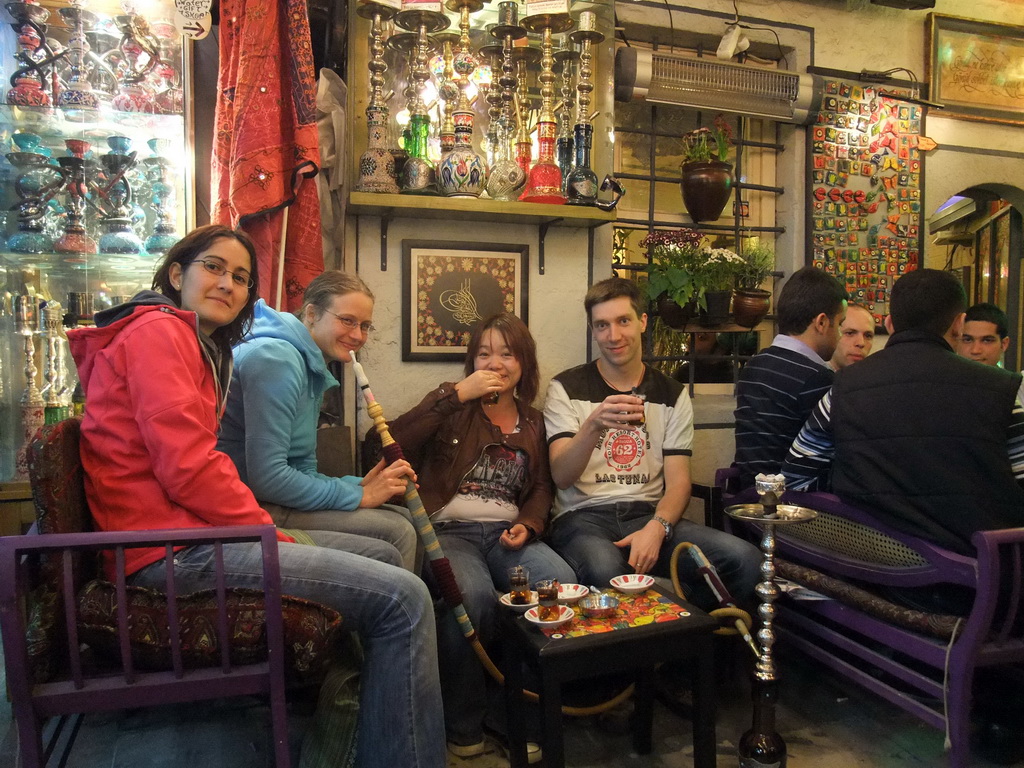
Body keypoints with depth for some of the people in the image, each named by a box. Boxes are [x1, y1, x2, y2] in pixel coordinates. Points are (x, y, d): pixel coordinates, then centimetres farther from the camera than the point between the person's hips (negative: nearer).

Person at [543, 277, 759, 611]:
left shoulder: (672, 394, 11)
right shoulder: (566, 388, 3)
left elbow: (678, 483, 6)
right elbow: (561, 477, -8)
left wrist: (656, 528, -16)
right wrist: (594, 425, -27)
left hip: (649, 514, 4)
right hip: (583, 516, -3)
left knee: (743, 558, -22)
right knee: (605, 570, -40)